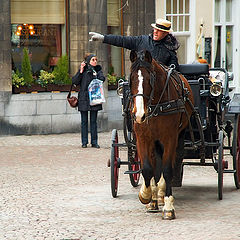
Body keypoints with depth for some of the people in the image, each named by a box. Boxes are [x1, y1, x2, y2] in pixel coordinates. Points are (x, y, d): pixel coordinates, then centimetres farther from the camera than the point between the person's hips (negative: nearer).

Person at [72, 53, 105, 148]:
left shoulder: (98, 70, 8)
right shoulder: (82, 70, 5)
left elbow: (102, 79, -11)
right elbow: (75, 81, -5)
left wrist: (93, 72, -14)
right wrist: (81, 71, -11)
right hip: (83, 99, -1)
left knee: (93, 121, 3)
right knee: (84, 121, 4)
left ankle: (94, 142, 7)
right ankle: (84, 142, 9)